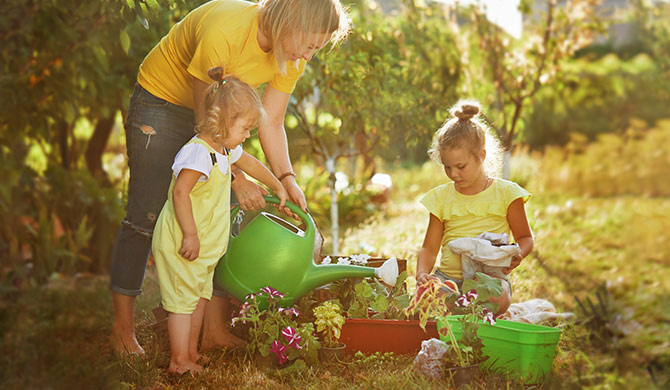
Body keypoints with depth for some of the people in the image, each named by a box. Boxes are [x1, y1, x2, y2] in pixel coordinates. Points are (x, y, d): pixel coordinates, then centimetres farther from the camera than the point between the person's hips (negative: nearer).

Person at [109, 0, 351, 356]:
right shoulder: (224, 31, -36)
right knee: (146, 215, -7)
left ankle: (214, 330, 6)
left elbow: (271, 123, -7)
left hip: (218, 112, 6)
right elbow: (205, 121, -28)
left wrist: (286, 178, -19)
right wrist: (237, 179, -29)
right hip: (161, 99, -6)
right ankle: (122, 329, 4)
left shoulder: (293, 55, -15)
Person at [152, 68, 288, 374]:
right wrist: (190, 235, -28)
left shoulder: (226, 150, 6)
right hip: (180, 244, -10)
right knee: (182, 300, -4)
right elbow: (180, 193, -30)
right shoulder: (198, 153, -25)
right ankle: (179, 361, 4)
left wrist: (277, 187, 37)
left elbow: (249, 163, 26)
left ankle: (191, 352, 30)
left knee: (199, 297, 17)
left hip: (205, 244, 10)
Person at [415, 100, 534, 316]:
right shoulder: (441, 197, 10)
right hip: (447, 275, 2)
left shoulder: (505, 192, 3)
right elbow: (429, 248, 11)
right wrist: (422, 273, -10)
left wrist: (517, 255, -14)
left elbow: (525, 238, 10)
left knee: (497, 299, -36)